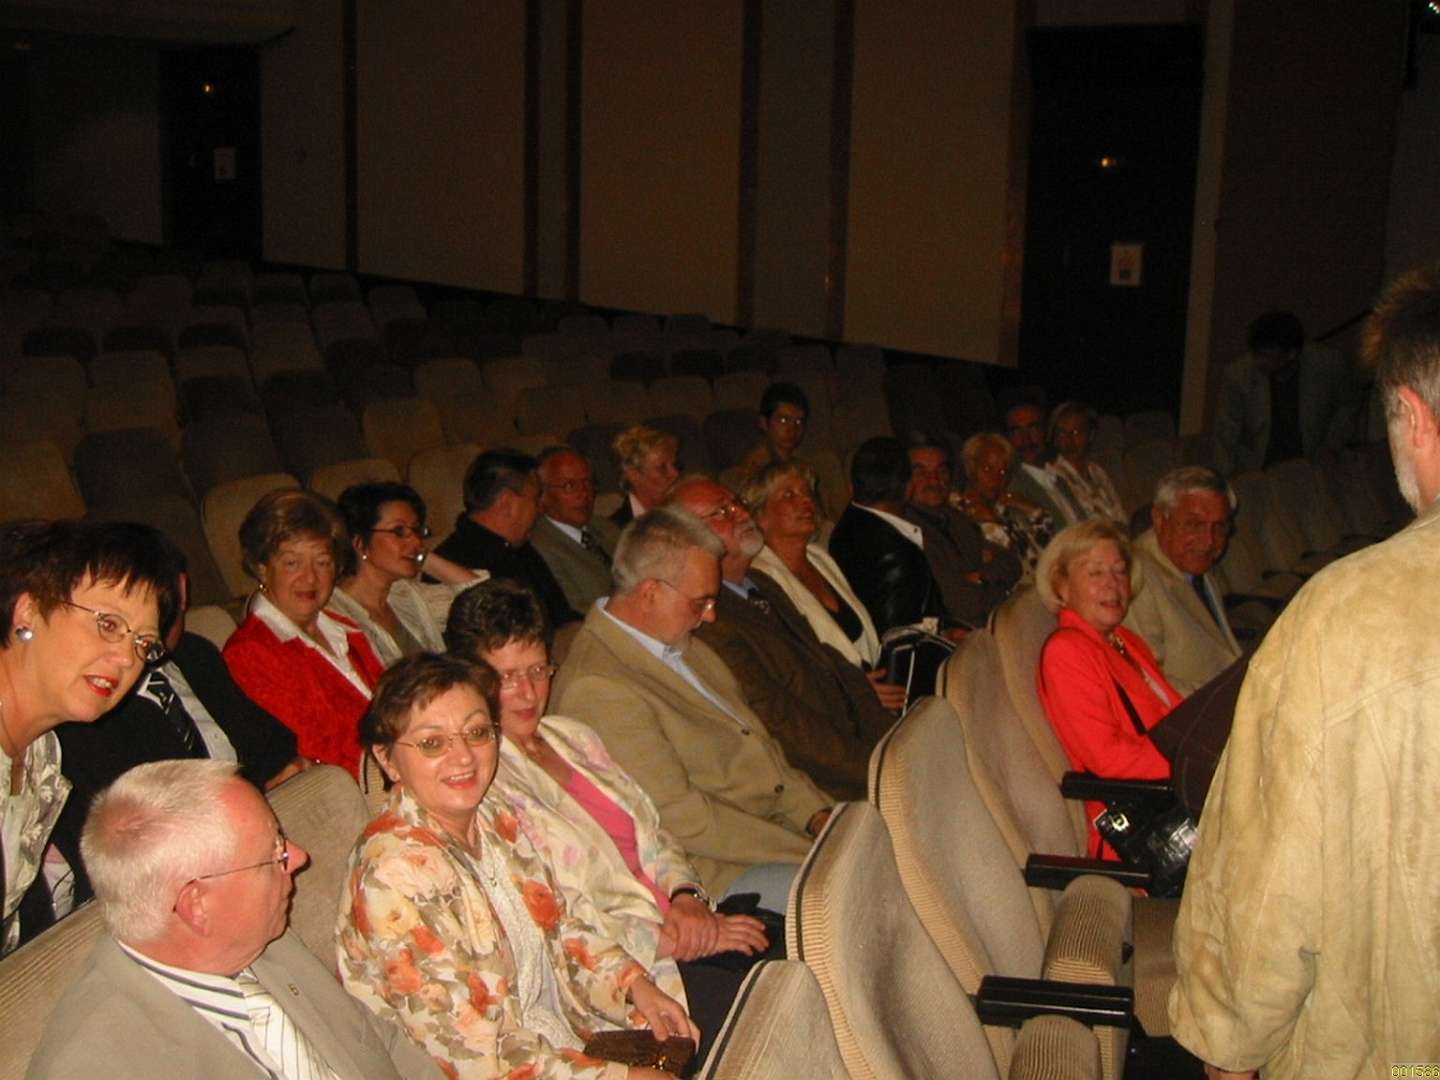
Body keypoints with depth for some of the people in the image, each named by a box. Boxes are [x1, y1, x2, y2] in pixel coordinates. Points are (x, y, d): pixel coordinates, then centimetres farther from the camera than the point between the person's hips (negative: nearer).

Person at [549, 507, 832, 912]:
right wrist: (807, 850, -18)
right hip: (720, 868, -10)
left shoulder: (678, 644, 12)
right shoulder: (598, 687, -19)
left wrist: (816, 814, 1)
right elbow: (680, 817, -20)